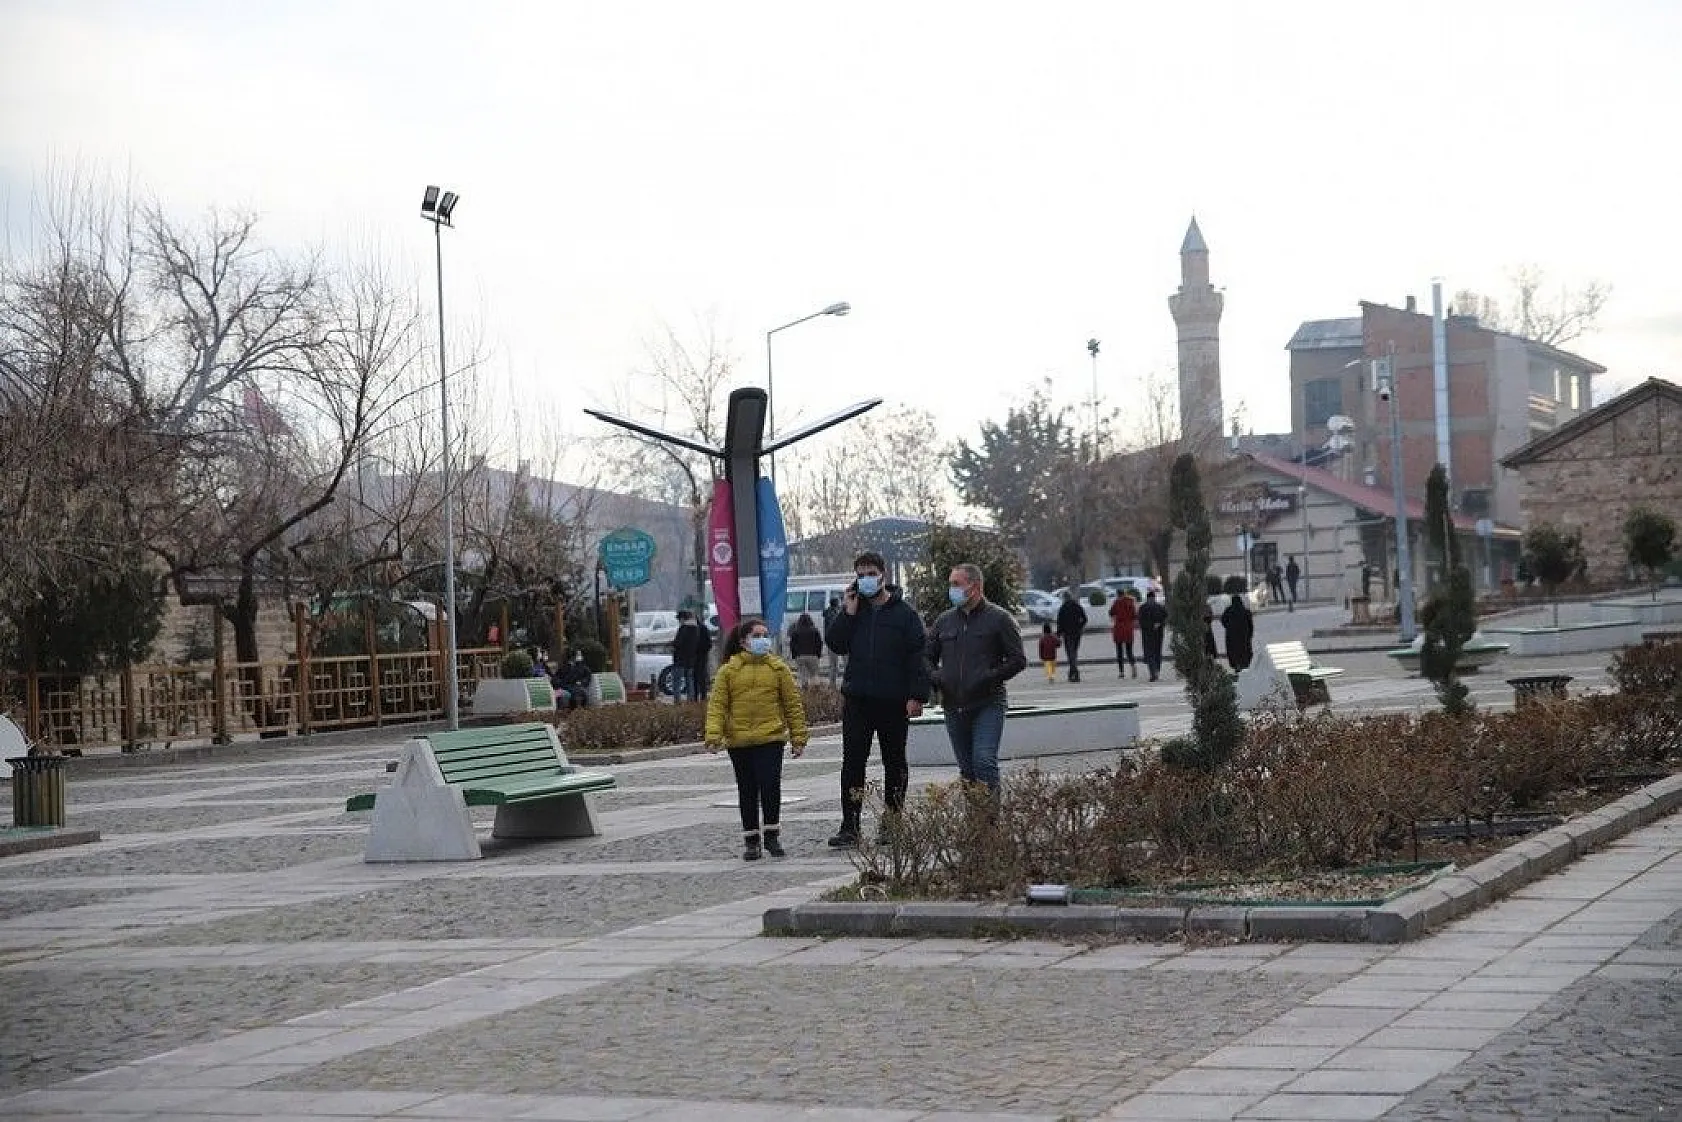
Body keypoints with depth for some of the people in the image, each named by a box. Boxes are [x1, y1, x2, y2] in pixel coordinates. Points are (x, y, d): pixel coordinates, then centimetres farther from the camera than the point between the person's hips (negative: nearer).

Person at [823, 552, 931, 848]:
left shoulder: (904, 613, 0)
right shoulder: (853, 609, 10)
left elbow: (917, 656, -4)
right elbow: (834, 642, 1)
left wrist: (916, 696, -12)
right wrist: (848, 612, -8)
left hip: (893, 701, -2)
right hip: (857, 701, 2)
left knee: (894, 762, 8)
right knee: (852, 761, -3)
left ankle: (892, 822, 17)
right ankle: (849, 827, -3)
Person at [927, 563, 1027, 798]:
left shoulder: (998, 618, -1)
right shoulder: (945, 620, 14)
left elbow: (1018, 660, -2)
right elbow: (928, 657, 23)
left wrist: (988, 678, -14)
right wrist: (936, 677, 2)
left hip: (987, 705, -5)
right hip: (953, 706, 5)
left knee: (984, 761, -18)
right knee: (966, 768, 9)